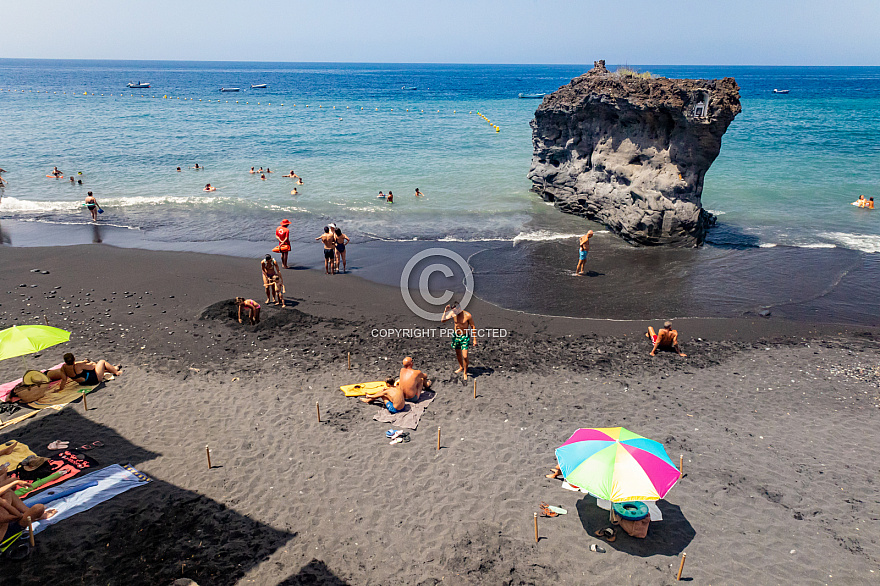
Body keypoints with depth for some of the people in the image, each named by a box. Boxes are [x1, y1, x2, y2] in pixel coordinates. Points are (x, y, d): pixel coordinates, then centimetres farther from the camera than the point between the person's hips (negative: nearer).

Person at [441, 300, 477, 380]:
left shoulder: (467, 315, -18)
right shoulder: (452, 313, -7)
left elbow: (473, 327, -10)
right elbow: (442, 320, -4)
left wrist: (474, 340, -10)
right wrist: (445, 311, -16)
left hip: (465, 337, -5)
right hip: (456, 336, 5)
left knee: (465, 356, -11)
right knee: (458, 354, 20)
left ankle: (465, 373, 9)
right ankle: (461, 368, 45)